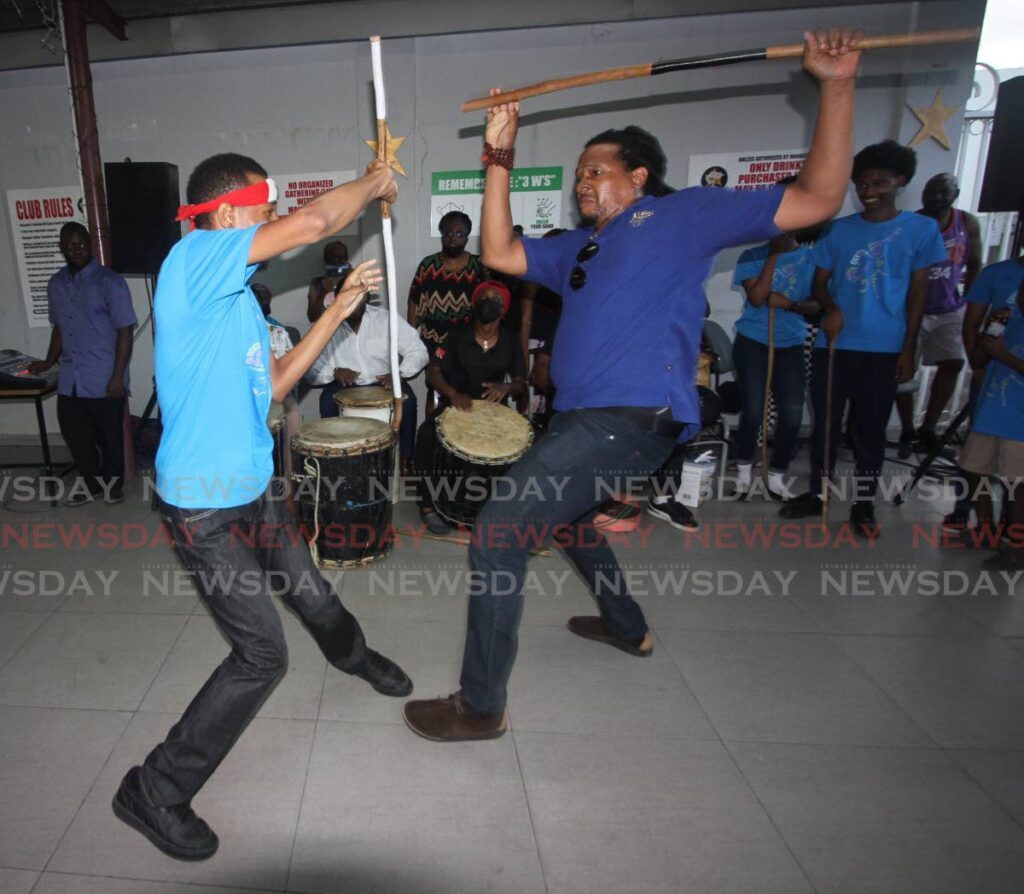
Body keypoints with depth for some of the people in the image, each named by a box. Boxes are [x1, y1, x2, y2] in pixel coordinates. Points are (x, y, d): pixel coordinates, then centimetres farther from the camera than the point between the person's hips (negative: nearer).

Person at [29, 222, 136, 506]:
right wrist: (49, 362, 17)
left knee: (110, 435, 8)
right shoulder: (55, 284, 10)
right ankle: (92, 484, 30)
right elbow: (59, 328, 21)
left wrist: (118, 376, -15)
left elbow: (125, 331, -11)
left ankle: (113, 482, 28)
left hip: (104, 379, -5)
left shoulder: (110, 282, -9)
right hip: (70, 380, 6)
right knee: (76, 435, 12)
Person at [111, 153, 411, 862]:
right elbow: (314, 223, -28)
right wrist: (373, 183, -8)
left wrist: (339, 310, 10)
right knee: (263, 653, -4)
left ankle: (353, 655, 57)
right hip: (203, 505, -9)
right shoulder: (191, 261, -18)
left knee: (311, 592, 25)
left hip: (253, 487, 9)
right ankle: (154, 793, 15)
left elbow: (272, 384, 11)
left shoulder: (237, 295, 10)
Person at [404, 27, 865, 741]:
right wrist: (500, 155, 16)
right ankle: (628, 627, 53)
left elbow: (817, 199, 3)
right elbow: (499, 253, 18)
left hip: (636, 416, -9)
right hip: (583, 418, 9)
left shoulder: (684, 212, 6)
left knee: (498, 533, -14)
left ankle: (480, 706, 0)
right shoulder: (579, 248, 25)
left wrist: (837, 86, -3)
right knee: (564, 513, 31)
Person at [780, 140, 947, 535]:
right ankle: (816, 494, 22)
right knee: (825, 423, 8)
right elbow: (819, 283, 7)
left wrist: (909, 349, -2)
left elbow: (917, 294, 2)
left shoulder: (922, 228, 3)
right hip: (833, 344, 2)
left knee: (871, 430, 6)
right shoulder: (838, 229, 8)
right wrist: (830, 308, -15)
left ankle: (863, 505, 18)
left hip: (883, 349, -2)